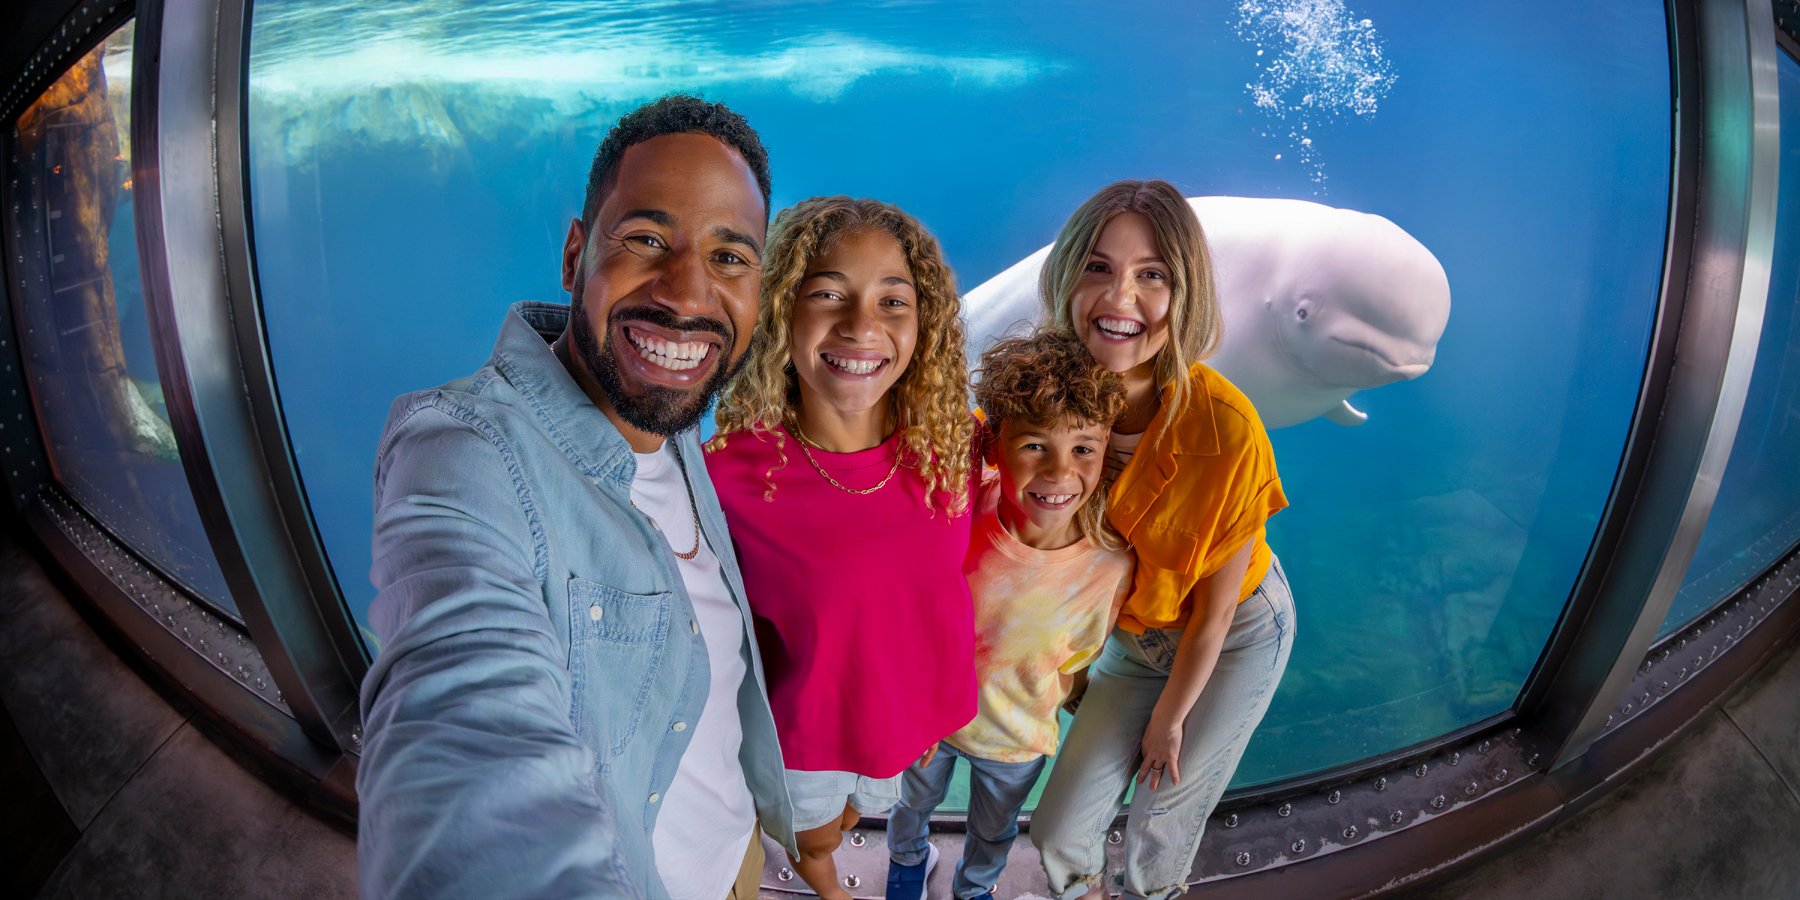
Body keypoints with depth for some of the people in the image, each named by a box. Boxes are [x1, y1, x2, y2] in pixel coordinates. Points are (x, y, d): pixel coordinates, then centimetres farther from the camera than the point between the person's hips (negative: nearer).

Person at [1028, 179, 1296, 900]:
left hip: (1235, 638, -3)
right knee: (1058, 832, 7)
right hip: (1131, 635, 3)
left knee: (1165, 820, 13)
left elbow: (1215, 607, -19)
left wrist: (1170, 718, -6)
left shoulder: (1225, 427, -33)